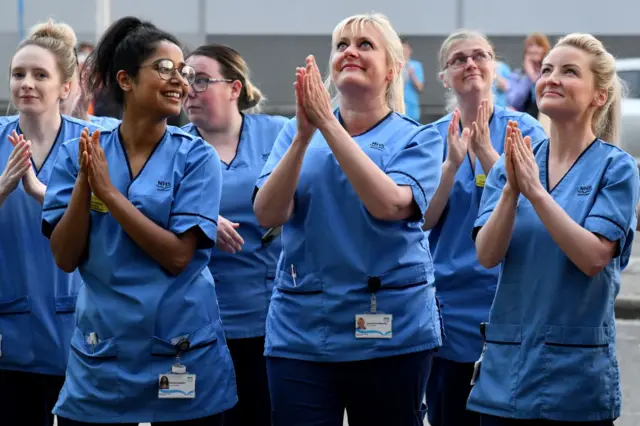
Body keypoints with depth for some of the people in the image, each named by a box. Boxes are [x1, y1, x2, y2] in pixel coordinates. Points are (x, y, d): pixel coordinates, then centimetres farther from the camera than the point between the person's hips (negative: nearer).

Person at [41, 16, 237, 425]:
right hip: (100, 357, 2)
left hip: (182, 354, -1)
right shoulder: (78, 153, 1)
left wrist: (109, 192, -16)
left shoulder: (196, 156, -5)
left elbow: (178, 255, -13)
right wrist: (83, 185, -15)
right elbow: (66, 258, -2)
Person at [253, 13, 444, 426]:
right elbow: (268, 214, -6)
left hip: (391, 332, -1)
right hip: (300, 331, 2)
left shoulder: (418, 139, -1)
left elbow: (388, 204, -19)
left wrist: (328, 124, -20)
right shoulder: (298, 132, 7)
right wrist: (305, 134, -18)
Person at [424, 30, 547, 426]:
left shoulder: (524, 129, -2)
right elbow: (423, 220, -4)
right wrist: (452, 163, -17)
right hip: (449, 303, 2)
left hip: (508, 300, -2)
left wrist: (484, 150, -20)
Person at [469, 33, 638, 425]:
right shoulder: (513, 163, 6)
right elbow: (488, 255, -3)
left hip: (577, 367, -3)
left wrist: (535, 190, -18)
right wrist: (511, 190, -18)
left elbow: (593, 257, -16)